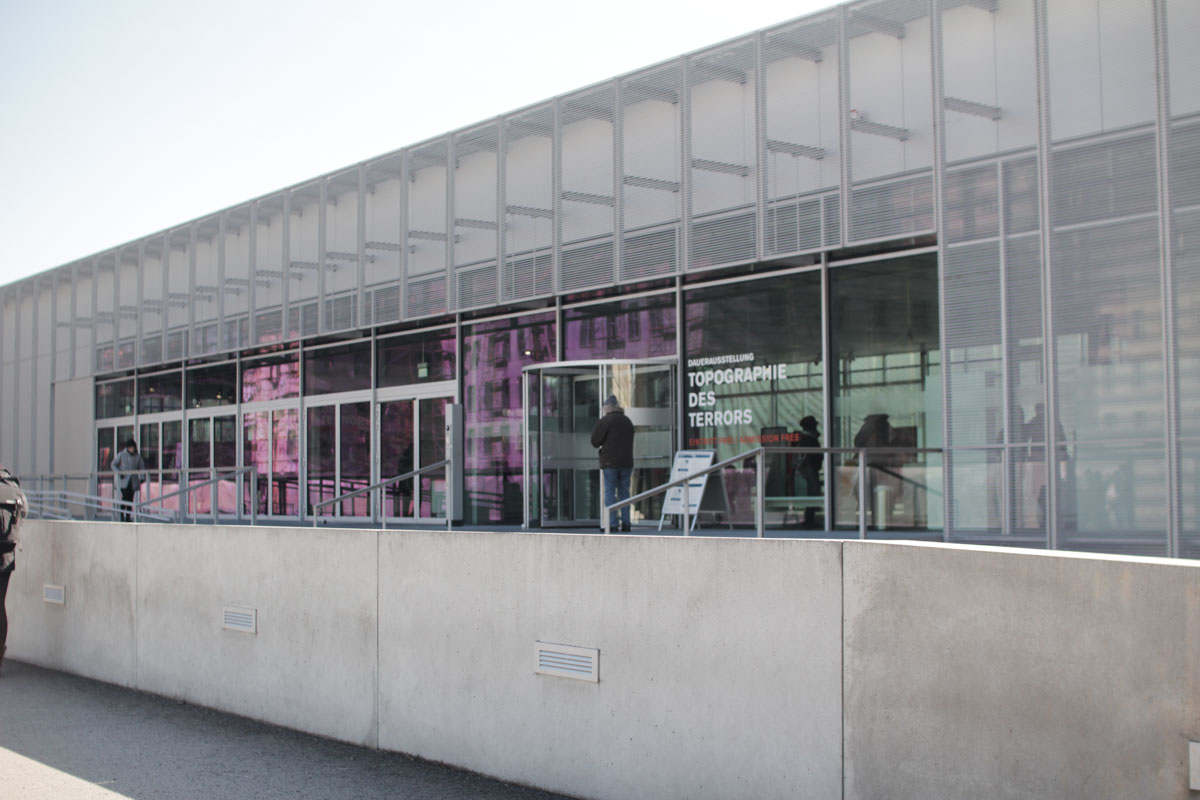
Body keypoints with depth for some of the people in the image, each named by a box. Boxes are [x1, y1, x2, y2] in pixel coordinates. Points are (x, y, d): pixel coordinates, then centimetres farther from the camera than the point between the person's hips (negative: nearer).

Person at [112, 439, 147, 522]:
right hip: (124, 480, -3)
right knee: (125, 497, -16)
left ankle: (128, 517, 9)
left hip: (133, 481, 3)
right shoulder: (121, 454, -1)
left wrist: (142, 479, 0)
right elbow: (114, 465, 5)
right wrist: (119, 473, -12)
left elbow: (141, 467, 12)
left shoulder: (137, 456, 6)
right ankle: (122, 517, -10)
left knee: (130, 499, 2)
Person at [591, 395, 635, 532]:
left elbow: (595, 442, -6)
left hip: (610, 462, -5)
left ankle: (612, 524, -8)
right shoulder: (628, 421, 13)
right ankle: (626, 524, 6)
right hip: (626, 461, 5)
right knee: (624, 491, 9)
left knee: (610, 491, -2)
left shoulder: (605, 421, -7)